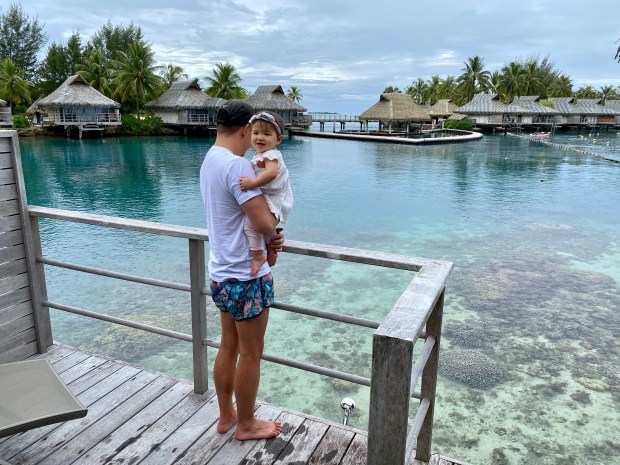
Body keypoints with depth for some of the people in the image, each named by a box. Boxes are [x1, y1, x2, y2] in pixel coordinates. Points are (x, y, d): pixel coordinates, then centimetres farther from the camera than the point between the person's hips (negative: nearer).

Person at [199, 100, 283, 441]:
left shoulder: (209, 160, 9)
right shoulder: (236, 164, -22)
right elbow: (265, 222, -26)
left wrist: (268, 238, -1)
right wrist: (273, 226, -3)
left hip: (222, 273, 9)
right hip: (246, 276, -9)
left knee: (228, 347, 21)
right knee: (251, 354, 8)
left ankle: (226, 416, 38)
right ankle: (246, 425, 27)